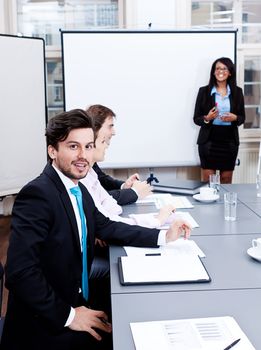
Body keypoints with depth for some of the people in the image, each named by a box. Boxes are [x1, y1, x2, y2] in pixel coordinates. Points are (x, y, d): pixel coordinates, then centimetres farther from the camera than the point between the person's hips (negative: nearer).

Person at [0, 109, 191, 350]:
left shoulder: (79, 190, 5)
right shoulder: (37, 194, -23)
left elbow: (105, 227, 14)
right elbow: (19, 272, -28)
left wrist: (163, 237, 5)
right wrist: (67, 316, -21)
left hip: (77, 302, 8)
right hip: (46, 328, -8)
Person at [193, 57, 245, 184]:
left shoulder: (237, 92, 5)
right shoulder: (204, 91, 0)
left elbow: (242, 117, 11)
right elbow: (196, 118, 2)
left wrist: (234, 118, -11)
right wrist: (207, 118, -19)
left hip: (229, 141, 2)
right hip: (209, 141, -2)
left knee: (226, 180, 9)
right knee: (207, 180, -2)